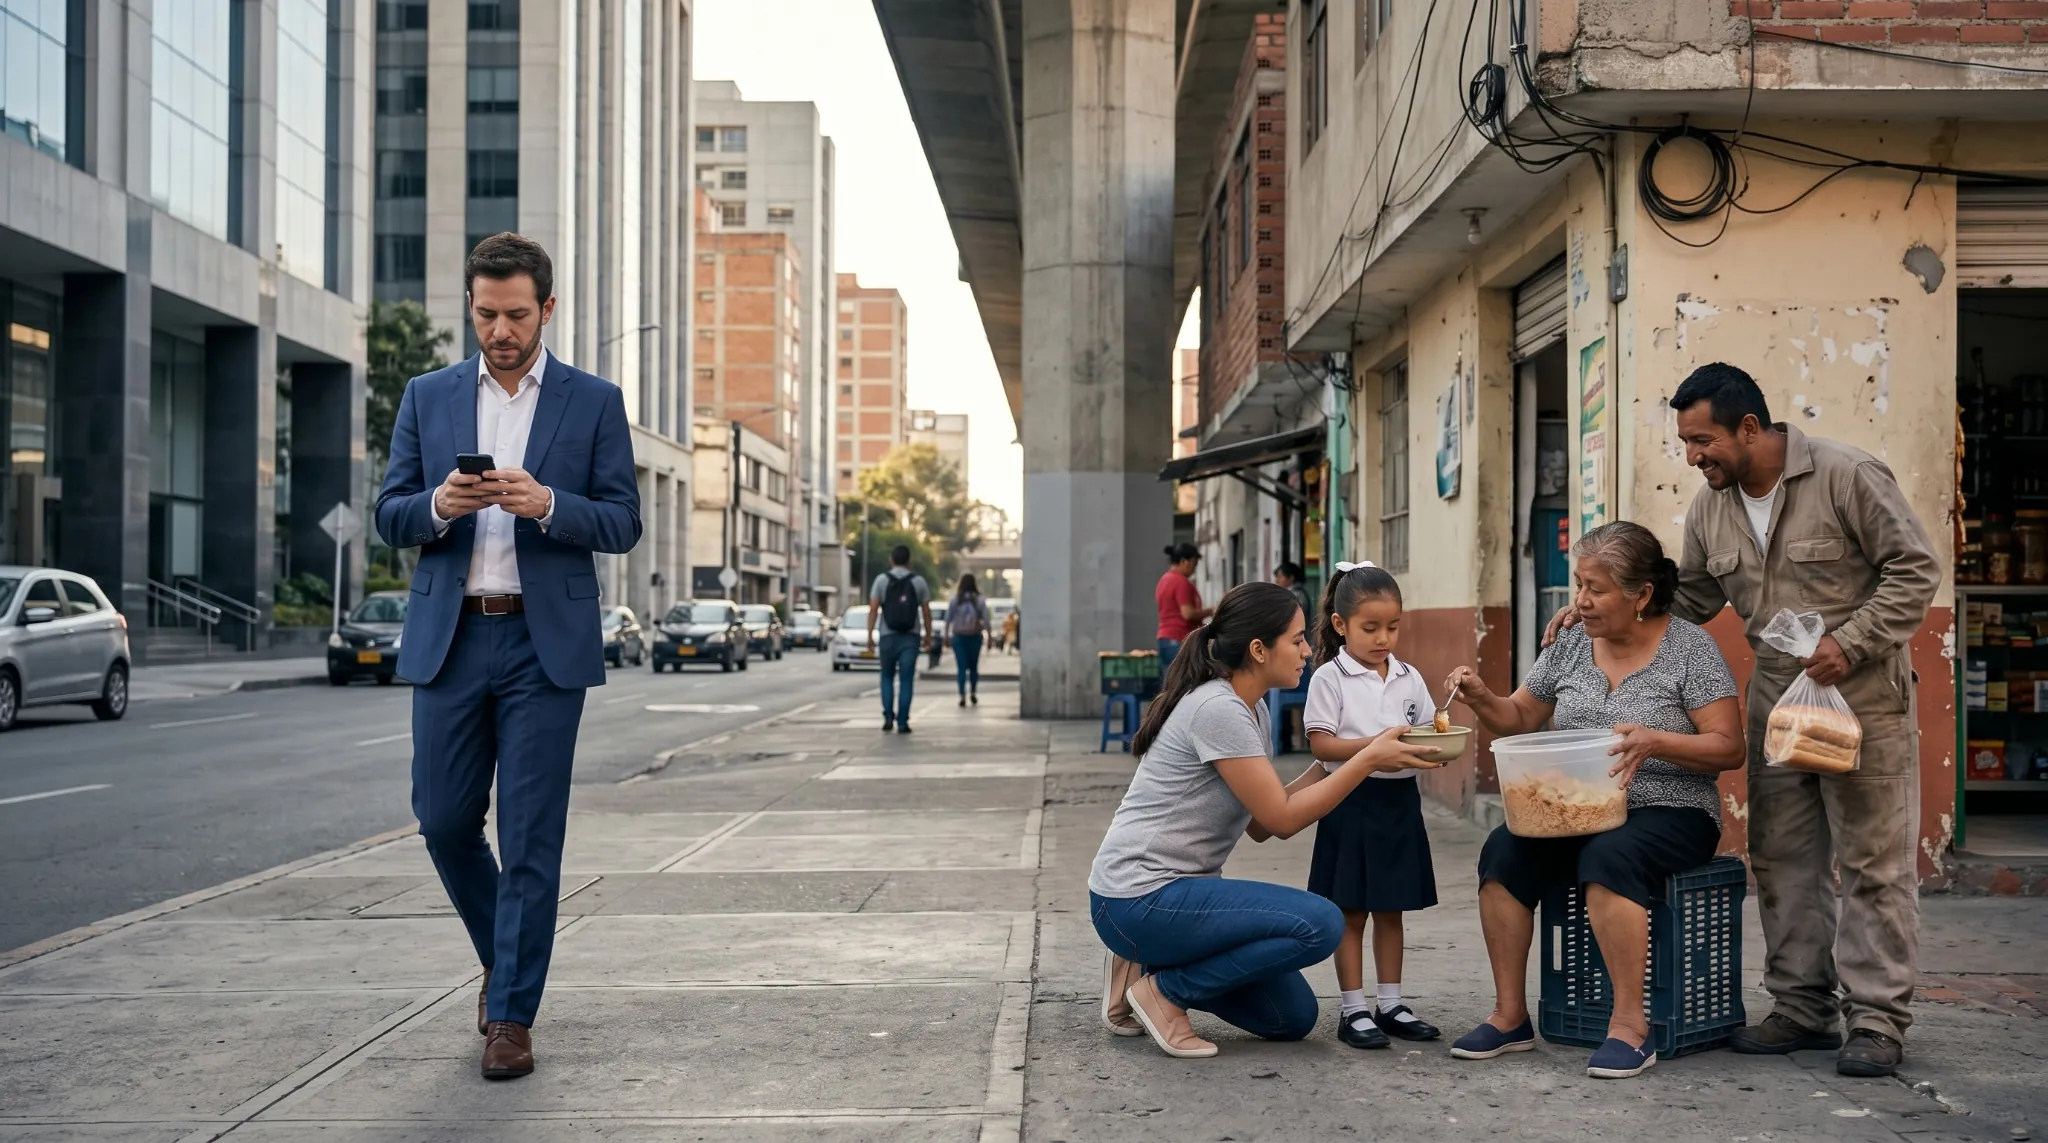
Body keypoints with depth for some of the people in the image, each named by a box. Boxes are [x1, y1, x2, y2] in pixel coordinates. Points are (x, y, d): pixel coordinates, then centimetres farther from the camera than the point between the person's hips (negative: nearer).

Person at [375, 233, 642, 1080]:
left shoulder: (594, 402, 3)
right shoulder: (428, 397, 9)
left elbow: (623, 524, -1)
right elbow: (389, 517, 7)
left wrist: (548, 504, -19)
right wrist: (437, 505, -15)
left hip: (546, 643, -2)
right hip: (450, 637, 3)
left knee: (530, 834, -2)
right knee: (443, 819, 6)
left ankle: (512, 1016, 8)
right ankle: (502, 955, 32)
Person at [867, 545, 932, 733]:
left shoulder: (882, 580, 0)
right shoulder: (919, 581, 2)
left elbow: (873, 609, -6)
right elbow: (926, 611, 2)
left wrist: (869, 635, -2)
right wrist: (928, 634, 13)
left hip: (888, 637, 0)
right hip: (911, 638, 0)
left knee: (887, 678, 16)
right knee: (906, 680, 3)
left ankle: (888, 717, 6)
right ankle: (902, 722, 0)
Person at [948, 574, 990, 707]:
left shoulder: (955, 600, -1)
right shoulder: (979, 600, -3)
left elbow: (948, 619, -1)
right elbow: (986, 620, -6)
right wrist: (988, 636, -1)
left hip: (958, 636, 0)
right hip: (975, 637, 0)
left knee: (961, 667, -1)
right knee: (974, 666, 16)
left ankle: (962, 696, -10)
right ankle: (973, 693, 16)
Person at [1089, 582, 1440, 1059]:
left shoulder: (1251, 709, 10)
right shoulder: (1218, 710, -19)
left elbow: (1260, 823, 8)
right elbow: (1282, 818, -18)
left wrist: (1336, 764, 4)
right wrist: (1369, 759, -14)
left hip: (1173, 892, 10)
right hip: (1140, 898, -10)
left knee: (1293, 1017, 9)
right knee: (1319, 923, -21)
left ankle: (1151, 962, 15)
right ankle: (1163, 990, -7)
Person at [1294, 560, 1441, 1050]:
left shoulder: (1408, 678, 8)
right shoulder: (1330, 677, -7)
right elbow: (1321, 745, -12)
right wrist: (1378, 744, -24)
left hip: (1400, 800, 5)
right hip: (1352, 802, -5)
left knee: (1391, 910, 13)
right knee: (1351, 912, 3)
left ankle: (1389, 1003, 21)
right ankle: (1354, 1009, 10)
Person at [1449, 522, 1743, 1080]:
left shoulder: (1690, 647, -5)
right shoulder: (1571, 645, 9)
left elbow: (1729, 747, -9)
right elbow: (1519, 717, 17)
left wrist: (1655, 741, -24)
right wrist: (1482, 699, -5)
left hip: (1670, 815, -5)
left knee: (1609, 855, -36)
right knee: (1503, 850, -23)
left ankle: (1630, 1025, -27)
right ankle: (1510, 1015, -14)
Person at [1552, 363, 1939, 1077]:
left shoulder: (1846, 476, -15)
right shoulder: (1711, 507, 5)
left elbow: (1915, 569, -12)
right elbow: (1687, 597, 15)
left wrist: (1850, 644, -20)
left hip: (1862, 694, -6)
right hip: (1775, 698, 6)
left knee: (1873, 860, -2)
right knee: (1782, 858, 8)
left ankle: (1877, 1017, 6)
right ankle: (1804, 1008, 18)